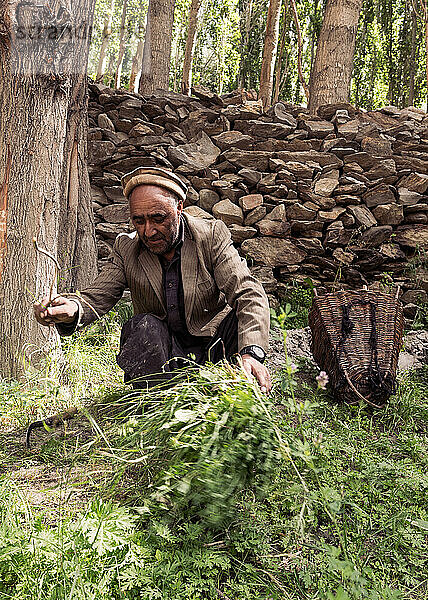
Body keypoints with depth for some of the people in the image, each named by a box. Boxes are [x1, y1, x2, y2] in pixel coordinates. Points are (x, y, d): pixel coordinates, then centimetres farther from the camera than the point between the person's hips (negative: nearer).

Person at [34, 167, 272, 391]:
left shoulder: (212, 235, -10)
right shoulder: (126, 248, -1)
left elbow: (249, 295, -19)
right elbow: (96, 297, -7)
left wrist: (250, 352, -37)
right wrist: (72, 310, -34)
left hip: (211, 345, -1)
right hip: (163, 354, 1)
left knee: (242, 319, -28)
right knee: (143, 326, -28)